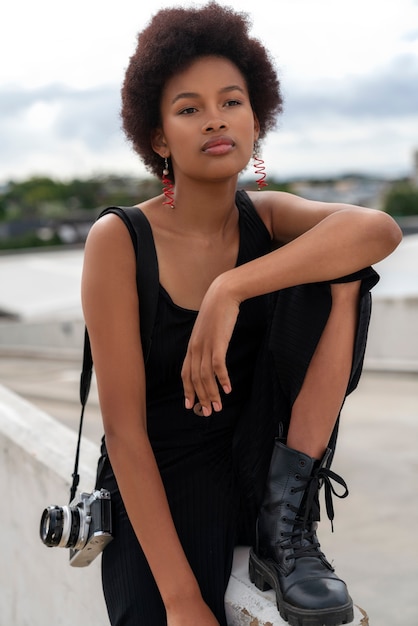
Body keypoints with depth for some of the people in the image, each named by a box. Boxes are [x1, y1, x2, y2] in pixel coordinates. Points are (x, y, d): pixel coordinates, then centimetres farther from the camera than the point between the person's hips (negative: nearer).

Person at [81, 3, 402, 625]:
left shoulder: (266, 217, -1)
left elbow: (380, 229, -24)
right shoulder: (119, 241, -14)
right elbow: (123, 429, -17)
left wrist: (230, 288, -34)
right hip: (159, 497, -3)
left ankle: (286, 524, -12)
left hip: (255, 471, 4)